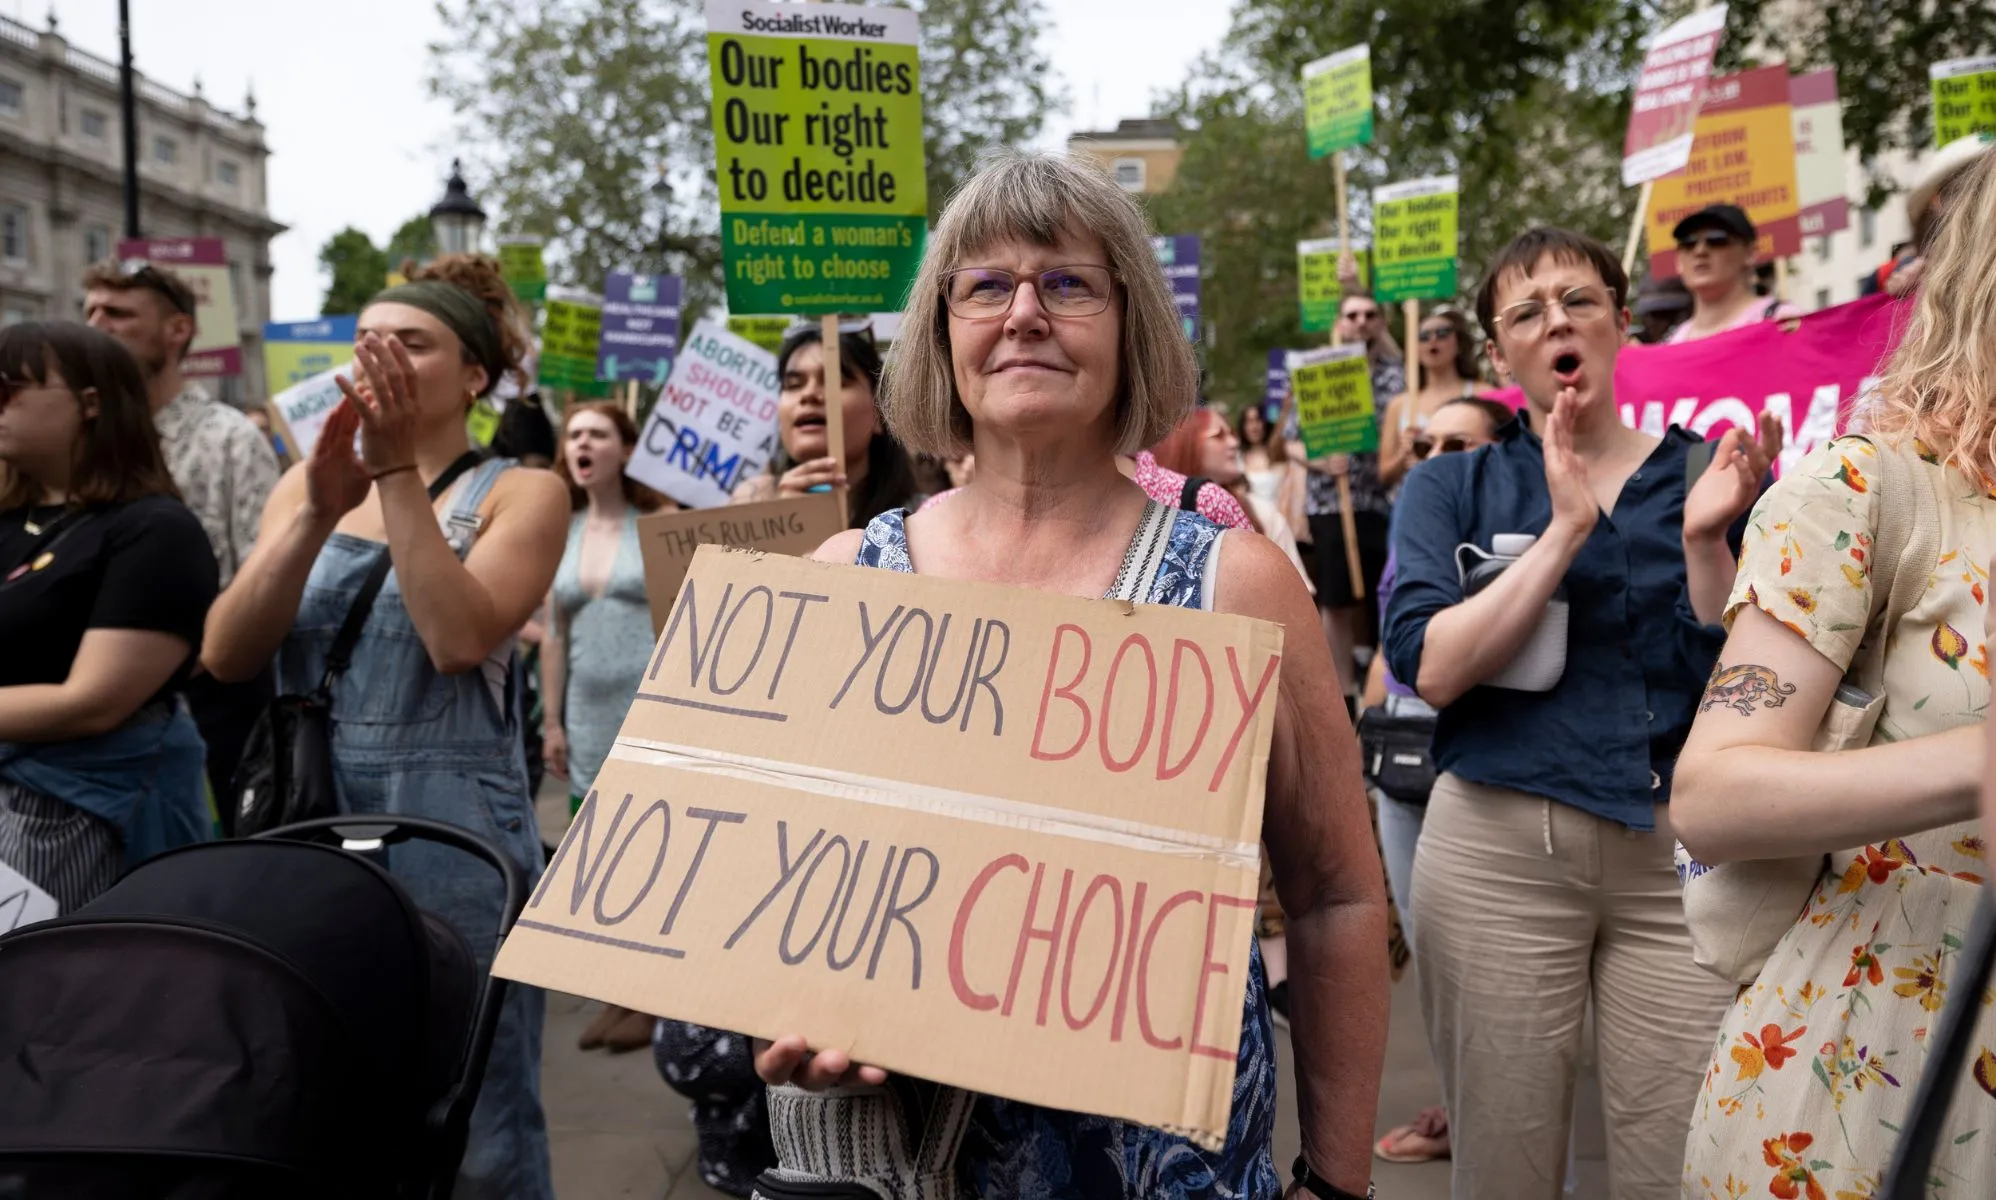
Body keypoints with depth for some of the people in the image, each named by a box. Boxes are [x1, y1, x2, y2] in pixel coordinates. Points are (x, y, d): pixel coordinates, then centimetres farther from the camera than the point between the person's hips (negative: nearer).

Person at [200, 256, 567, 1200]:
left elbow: (460, 638, -19)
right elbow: (227, 655, -2)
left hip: (452, 836, -4)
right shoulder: (306, 485, 11)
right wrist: (318, 514, -14)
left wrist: (399, 473, -16)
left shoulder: (518, 495, 0)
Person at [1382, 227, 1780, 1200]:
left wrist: (1704, 538, -13)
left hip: (1683, 856, 1)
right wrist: (1566, 528, -13)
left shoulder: (1713, 474, 7)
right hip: (1500, 850, 0)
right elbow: (1431, 669, -10)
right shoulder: (1451, 489, 6)